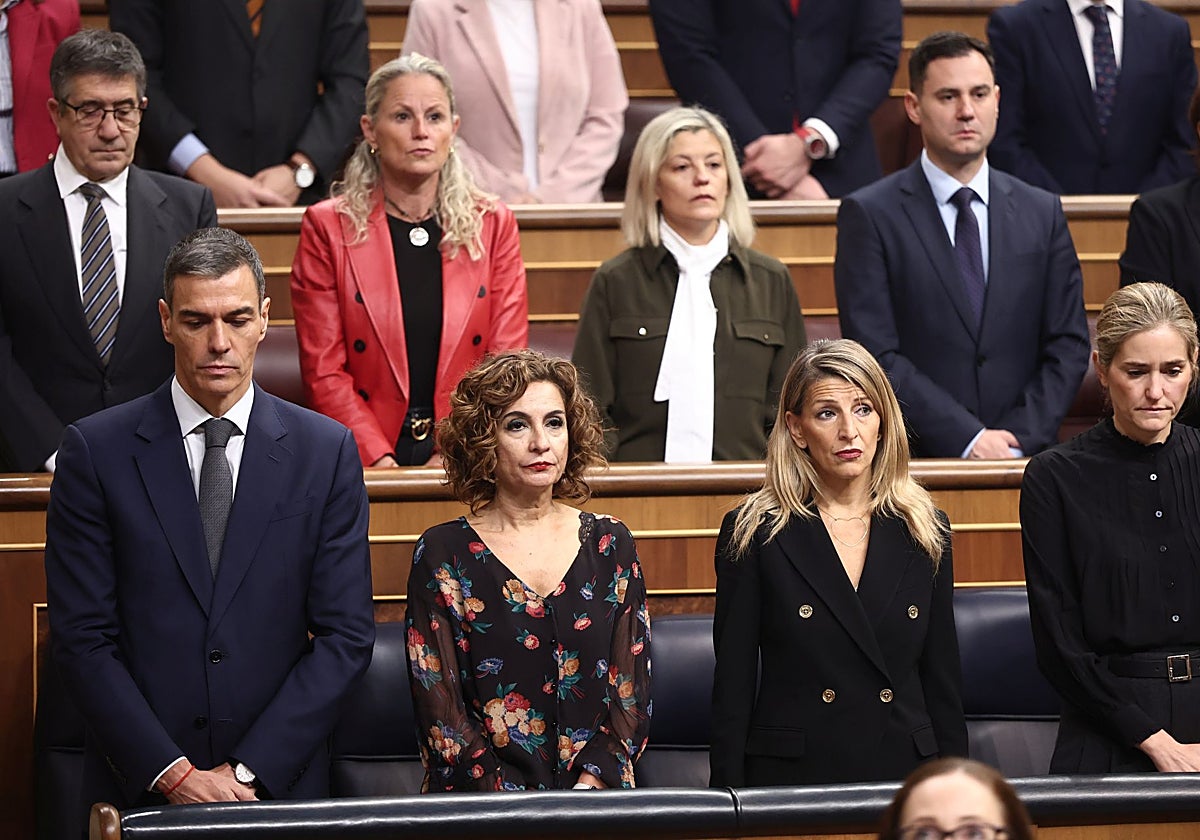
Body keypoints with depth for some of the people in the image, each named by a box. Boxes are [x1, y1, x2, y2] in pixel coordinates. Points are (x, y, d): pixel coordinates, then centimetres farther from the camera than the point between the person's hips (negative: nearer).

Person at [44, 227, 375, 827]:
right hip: (138, 789, 0)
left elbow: (346, 636, -1)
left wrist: (250, 770, -9)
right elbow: (81, 637, -4)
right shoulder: (96, 451, -1)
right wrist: (172, 773, -12)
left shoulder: (326, 452, 2)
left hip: (281, 782, 1)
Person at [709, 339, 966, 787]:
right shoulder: (753, 533, -1)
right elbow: (732, 688, -2)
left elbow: (943, 684, 10)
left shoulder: (925, 532, 8)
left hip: (904, 772, 3)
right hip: (792, 777, -3)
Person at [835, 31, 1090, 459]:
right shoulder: (869, 215, 2)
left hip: (1023, 457, 2)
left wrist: (1019, 437, -4)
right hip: (913, 460, -2)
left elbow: (1068, 344, 11)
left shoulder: (1042, 212, 13)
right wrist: (967, 438, -11)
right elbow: (876, 356, -5)